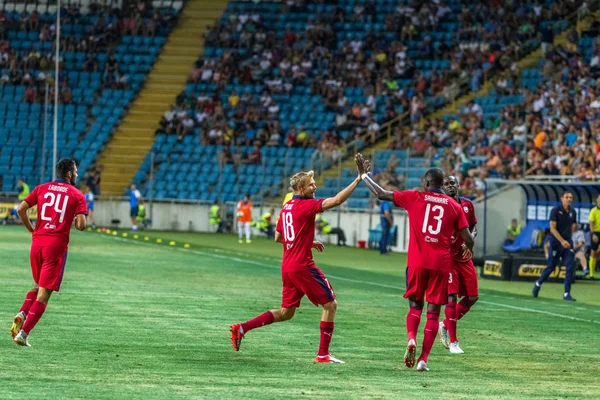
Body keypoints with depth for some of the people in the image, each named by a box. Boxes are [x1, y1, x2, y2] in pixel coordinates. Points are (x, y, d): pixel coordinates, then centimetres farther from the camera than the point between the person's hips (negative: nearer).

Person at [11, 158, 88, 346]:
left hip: (37, 241, 4)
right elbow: (81, 225, -10)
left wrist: (32, 230, 12)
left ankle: (22, 315, 1)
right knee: (44, 293, -1)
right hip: (57, 245, -4)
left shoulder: (42, 189, 9)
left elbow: (21, 209, -1)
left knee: (38, 286, 25)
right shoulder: (77, 195, 0)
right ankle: (23, 332, -9)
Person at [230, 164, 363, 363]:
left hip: (287, 266, 8)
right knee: (330, 304, 1)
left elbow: (278, 237, 22)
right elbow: (336, 200, -24)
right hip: (303, 266, -8)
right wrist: (357, 180, -21)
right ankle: (323, 354, 1)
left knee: (286, 312, 17)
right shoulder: (306, 205, -12)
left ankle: (242, 328, 10)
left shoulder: (286, 207, 12)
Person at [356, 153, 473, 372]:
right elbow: (467, 238, 5)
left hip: (417, 261, 0)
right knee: (433, 311, 4)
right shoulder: (453, 206, 7)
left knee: (415, 305, 14)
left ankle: (411, 339, -14)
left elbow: (381, 194, 6)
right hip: (442, 263, 1)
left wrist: (364, 175, 19)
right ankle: (424, 358, -2)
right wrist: (468, 252, 27)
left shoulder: (414, 198, 3)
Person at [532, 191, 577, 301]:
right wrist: (562, 241, -22)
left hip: (567, 243, 4)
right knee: (550, 267, 5)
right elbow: (552, 228, -14)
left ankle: (567, 294, -5)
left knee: (570, 267, -9)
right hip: (556, 242, -4)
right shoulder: (555, 210, -9)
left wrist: (568, 240, 15)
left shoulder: (573, 212, 6)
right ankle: (538, 284, 32)